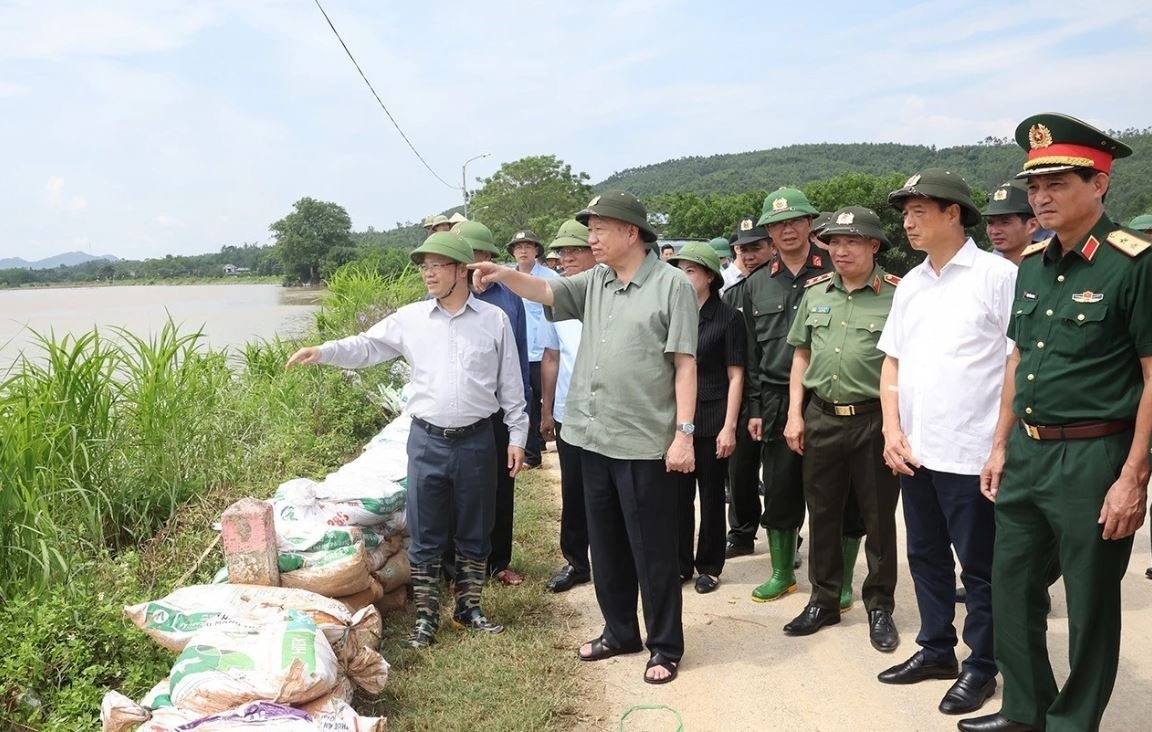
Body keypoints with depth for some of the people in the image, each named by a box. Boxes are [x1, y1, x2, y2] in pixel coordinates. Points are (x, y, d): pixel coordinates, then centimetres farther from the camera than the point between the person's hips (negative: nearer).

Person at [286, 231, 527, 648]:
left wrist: (517, 435, 2)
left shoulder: (494, 320, 0)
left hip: (476, 441, -1)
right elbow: (366, 347, 4)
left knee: (474, 534, 11)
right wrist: (322, 352, -12)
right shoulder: (411, 319, 3)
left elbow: (511, 385, 3)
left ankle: (469, 607, 29)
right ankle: (425, 617, 20)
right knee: (424, 536, 7)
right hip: (427, 441, 1)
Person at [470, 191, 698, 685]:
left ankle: (665, 648, 19)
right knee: (606, 546, 17)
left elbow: (685, 364, -10)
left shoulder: (671, 284, -8)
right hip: (594, 438, 7)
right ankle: (619, 631, 33)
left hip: (645, 441, -6)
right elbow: (544, 291, 5)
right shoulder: (594, 282, 11)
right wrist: (503, 275, -16)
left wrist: (684, 433, -14)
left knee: (652, 551, 4)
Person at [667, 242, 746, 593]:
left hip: (712, 419, -3)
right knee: (678, 494, 6)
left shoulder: (728, 318, -4)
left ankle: (709, 567, 20)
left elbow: (735, 376, -5)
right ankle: (681, 564, 20)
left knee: (711, 495, 8)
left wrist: (729, 426, -11)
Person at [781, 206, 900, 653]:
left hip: (874, 419, -4)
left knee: (879, 517, 7)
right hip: (821, 416, 4)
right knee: (822, 512, 13)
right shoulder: (815, 292, 9)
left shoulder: (896, 295, -6)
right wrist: (794, 413, 7)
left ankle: (879, 606, 23)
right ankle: (824, 600, 28)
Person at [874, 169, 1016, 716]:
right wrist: (893, 431, 3)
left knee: (979, 567, 7)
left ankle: (980, 667, 22)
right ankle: (936, 649, 32)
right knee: (925, 557, 16)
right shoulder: (910, 284, 11)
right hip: (914, 451, 6)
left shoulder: (996, 275, -8)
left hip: (972, 454, -6)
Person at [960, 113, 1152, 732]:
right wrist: (1001, 446, 13)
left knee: (1090, 604, 8)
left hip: (1094, 458, -7)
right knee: (1011, 587, 15)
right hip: (1026, 452, 7)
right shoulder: (1032, 262, 8)